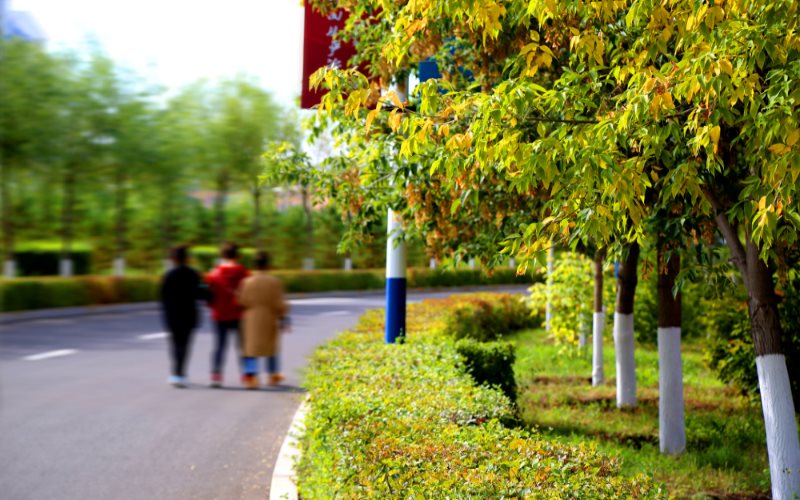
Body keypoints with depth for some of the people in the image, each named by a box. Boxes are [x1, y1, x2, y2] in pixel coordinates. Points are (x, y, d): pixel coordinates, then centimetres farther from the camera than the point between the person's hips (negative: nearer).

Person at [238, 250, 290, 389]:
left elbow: (242, 301, -5)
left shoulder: (247, 282, -7)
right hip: (270, 319, 1)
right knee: (272, 347, 17)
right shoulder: (274, 282, -8)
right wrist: (283, 317, 5)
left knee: (251, 347, 1)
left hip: (252, 319, -1)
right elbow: (279, 304, -7)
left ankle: (250, 374, -18)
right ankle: (273, 375, 30)